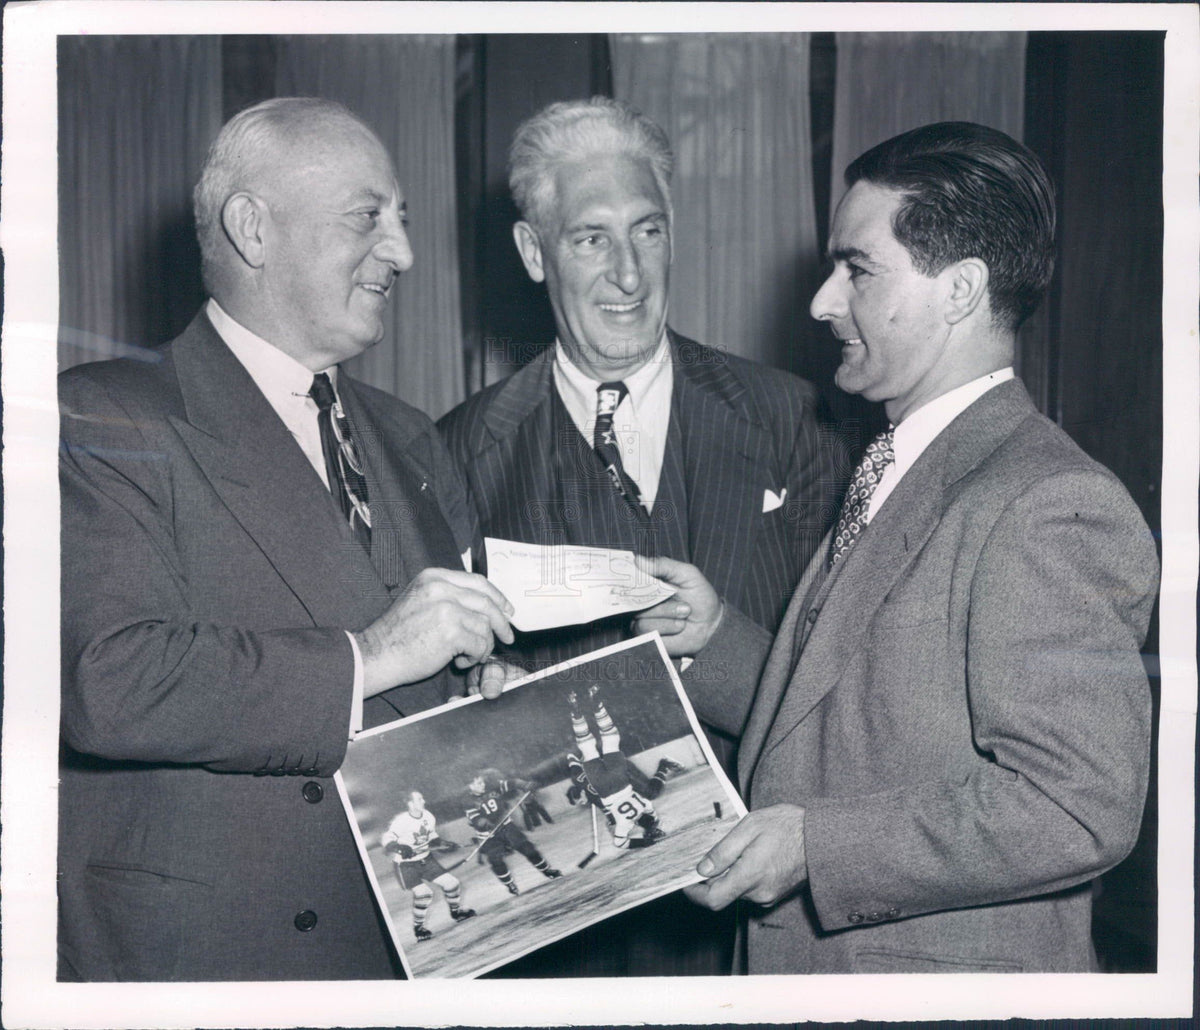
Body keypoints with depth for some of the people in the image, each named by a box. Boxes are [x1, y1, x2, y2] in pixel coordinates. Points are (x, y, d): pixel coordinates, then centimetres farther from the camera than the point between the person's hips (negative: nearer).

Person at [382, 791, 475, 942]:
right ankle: (418, 927, 1)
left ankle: (456, 911, 31)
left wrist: (444, 844, -3)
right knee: (423, 893, -22)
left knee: (451, 882, 3)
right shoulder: (401, 821, -24)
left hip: (425, 860, 6)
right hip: (405, 865, -6)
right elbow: (386, 839, -23)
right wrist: (400, 848, -39)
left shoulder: (428, 817, -4)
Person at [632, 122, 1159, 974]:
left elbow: (1076, 808, -27)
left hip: (947, 973, -8)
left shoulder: (1054, 508, -20)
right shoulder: (897, 479, 10)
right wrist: (715, 638, 1)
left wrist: (813, 844, -25)